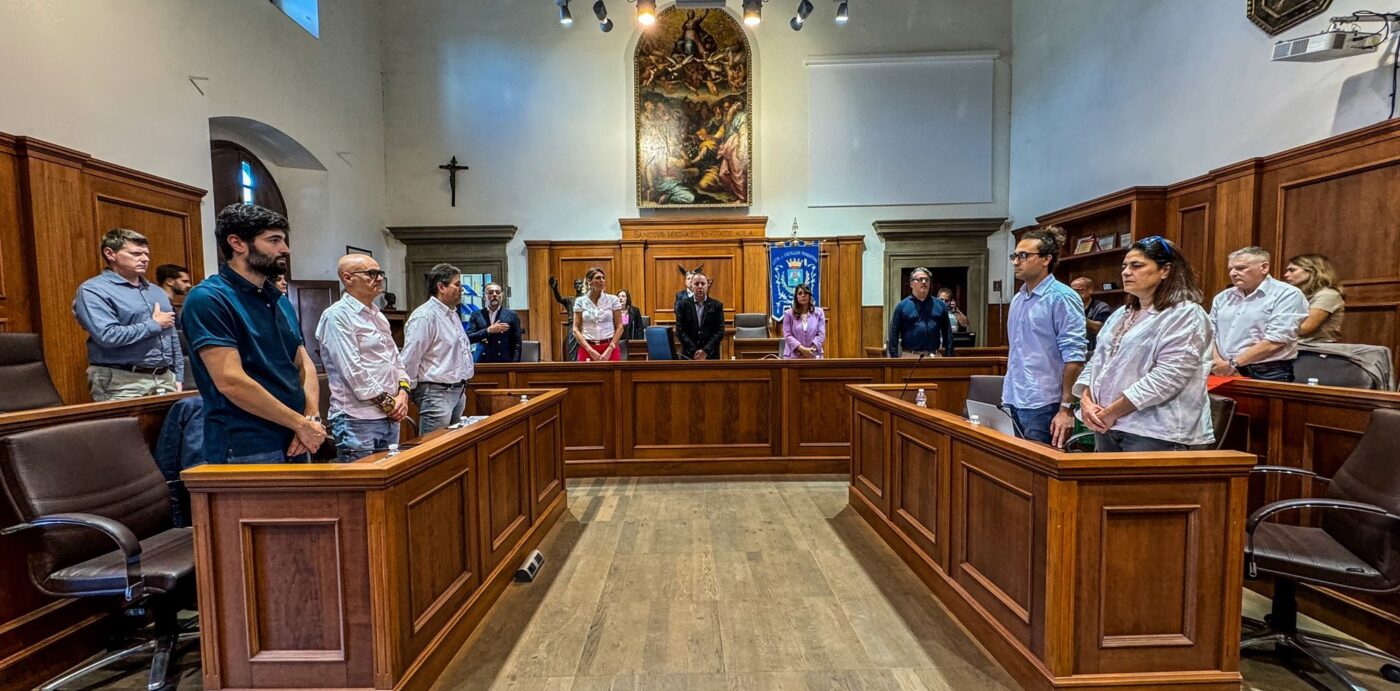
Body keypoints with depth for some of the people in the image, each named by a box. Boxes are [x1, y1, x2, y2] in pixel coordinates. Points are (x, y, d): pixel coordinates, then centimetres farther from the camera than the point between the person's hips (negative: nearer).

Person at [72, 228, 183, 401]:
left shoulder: (156, 291, 16)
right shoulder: (93, 290, -5)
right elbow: (107, 336, -21)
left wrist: (178, 378, 12)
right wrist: (155, 324, -8)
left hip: (165, 379, 6)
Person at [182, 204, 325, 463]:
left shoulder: (281, 301, 11)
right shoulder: (208, 298, -11)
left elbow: (304, 364, 9)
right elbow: (230, 381, -19)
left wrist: (312, 417, -7)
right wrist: (301, 423, -14)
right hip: (245, 452, -7)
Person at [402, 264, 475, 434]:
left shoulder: (452, 313, 15)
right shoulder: (425, 316, -17)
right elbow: (410, 359, -17)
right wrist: (411, 390, -7)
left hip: (457, 391, 9)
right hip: (437, 393, -9)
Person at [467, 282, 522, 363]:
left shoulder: (511, 315, 4)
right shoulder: (476, 315, 8)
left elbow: (517, 344, 2)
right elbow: (468, 338, -2)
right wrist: (488, 330, -13)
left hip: (505, 362, -1)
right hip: (482, 363, 1)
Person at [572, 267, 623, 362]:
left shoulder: (613, 299, 2)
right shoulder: (580, 301, 3)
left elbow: (619, 327, 1)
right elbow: (576, 329, 1)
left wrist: (609, 349, -9)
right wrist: (591, 350, -9)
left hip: (610, 348, 0)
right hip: (587, 348, 0)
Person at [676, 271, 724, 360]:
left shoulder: (717, 305, 4)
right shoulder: (683, 304, 4)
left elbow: (720, 332, -1)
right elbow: (680, 331, -2)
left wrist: (706, 350, -12)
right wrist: (694, 352, -11)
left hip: (711, 355, 0)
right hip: (688, 355, 0)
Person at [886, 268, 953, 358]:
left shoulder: (940, 305, 10)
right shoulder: (902, 306, 2)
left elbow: (947, 333, 11)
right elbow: (893, 335, -1)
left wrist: (949, 357, 4)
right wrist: (894, 359, -7)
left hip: (934, 356, 3)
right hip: (909, 356, -3)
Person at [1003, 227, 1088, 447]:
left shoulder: (1061, 298, -10)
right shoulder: (1017, 299, 13)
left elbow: (1074, 357, -15)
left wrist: (1066, 408, -17)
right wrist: (1009, 395, 15)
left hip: (1042, 405, -7)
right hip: (1013, 402, 7)